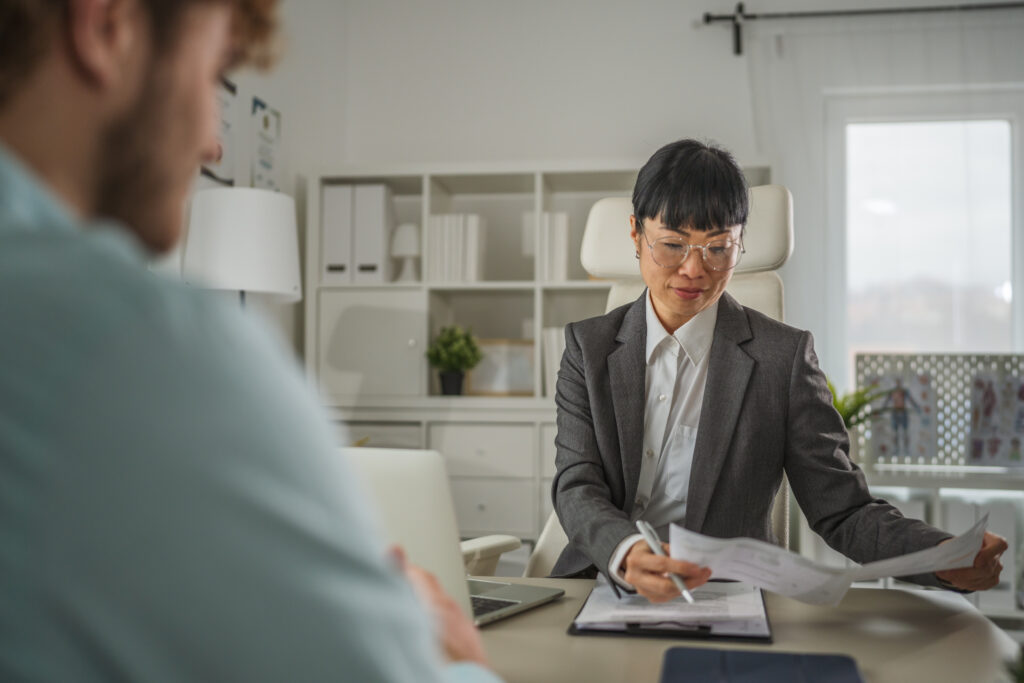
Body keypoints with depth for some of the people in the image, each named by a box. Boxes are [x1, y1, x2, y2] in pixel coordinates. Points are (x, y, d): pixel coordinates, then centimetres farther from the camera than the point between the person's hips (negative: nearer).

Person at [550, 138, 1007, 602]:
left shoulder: (783, 356, 2)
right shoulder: (589, 346, 6)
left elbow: (841, 511, 0)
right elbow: (576, 489, -6)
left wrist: (945, 557, -20)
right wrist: (625, 554, -28)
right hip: (599, 595, -1)